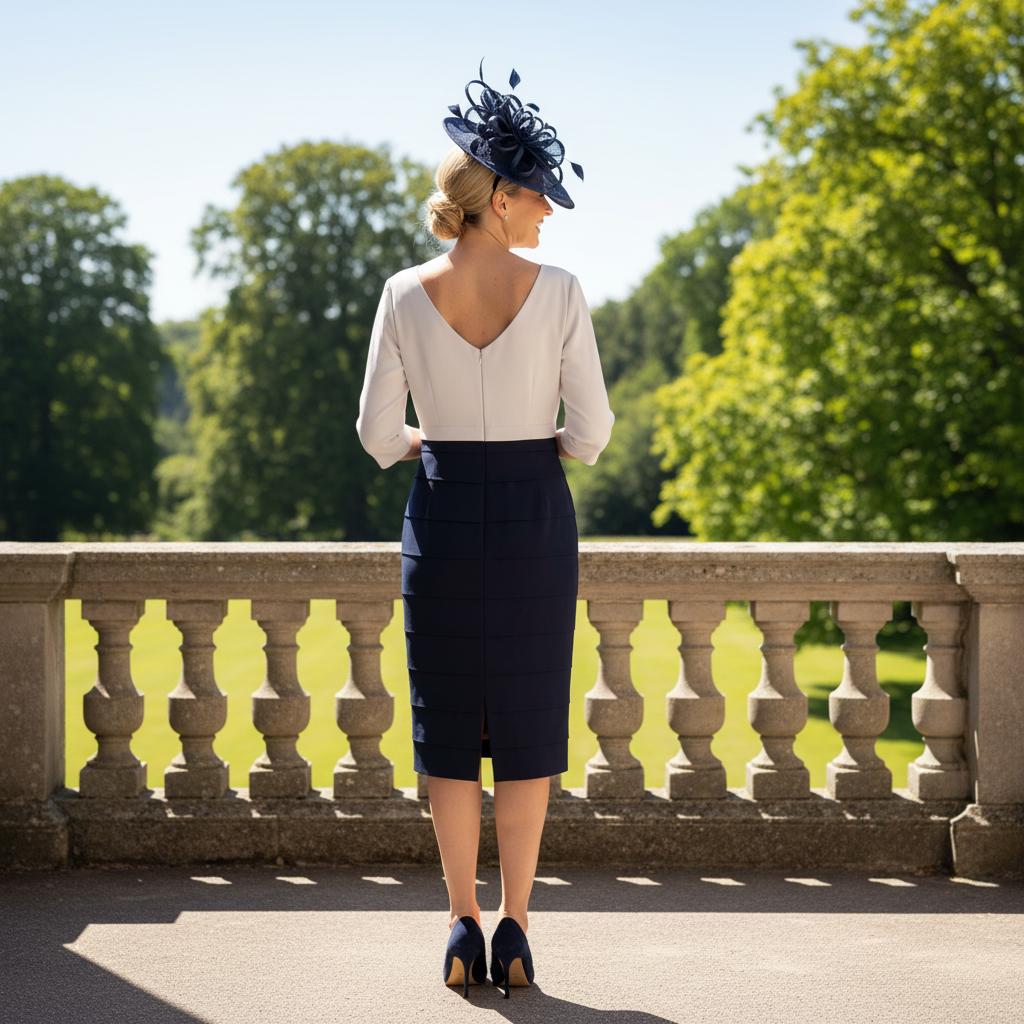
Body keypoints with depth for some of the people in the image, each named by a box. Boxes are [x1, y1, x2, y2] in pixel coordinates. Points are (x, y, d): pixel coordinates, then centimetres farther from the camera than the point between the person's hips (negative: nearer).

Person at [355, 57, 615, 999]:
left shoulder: (406, 294, -4)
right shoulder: (558, 291, -9)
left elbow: (378, 434, -2)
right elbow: (592, 428, -7)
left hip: (442, 514, 1)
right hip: (535, 516, -1)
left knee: (448, 727, 10)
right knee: (529, 727, 8)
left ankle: (464, 925, 11)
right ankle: (514, 929, 9)